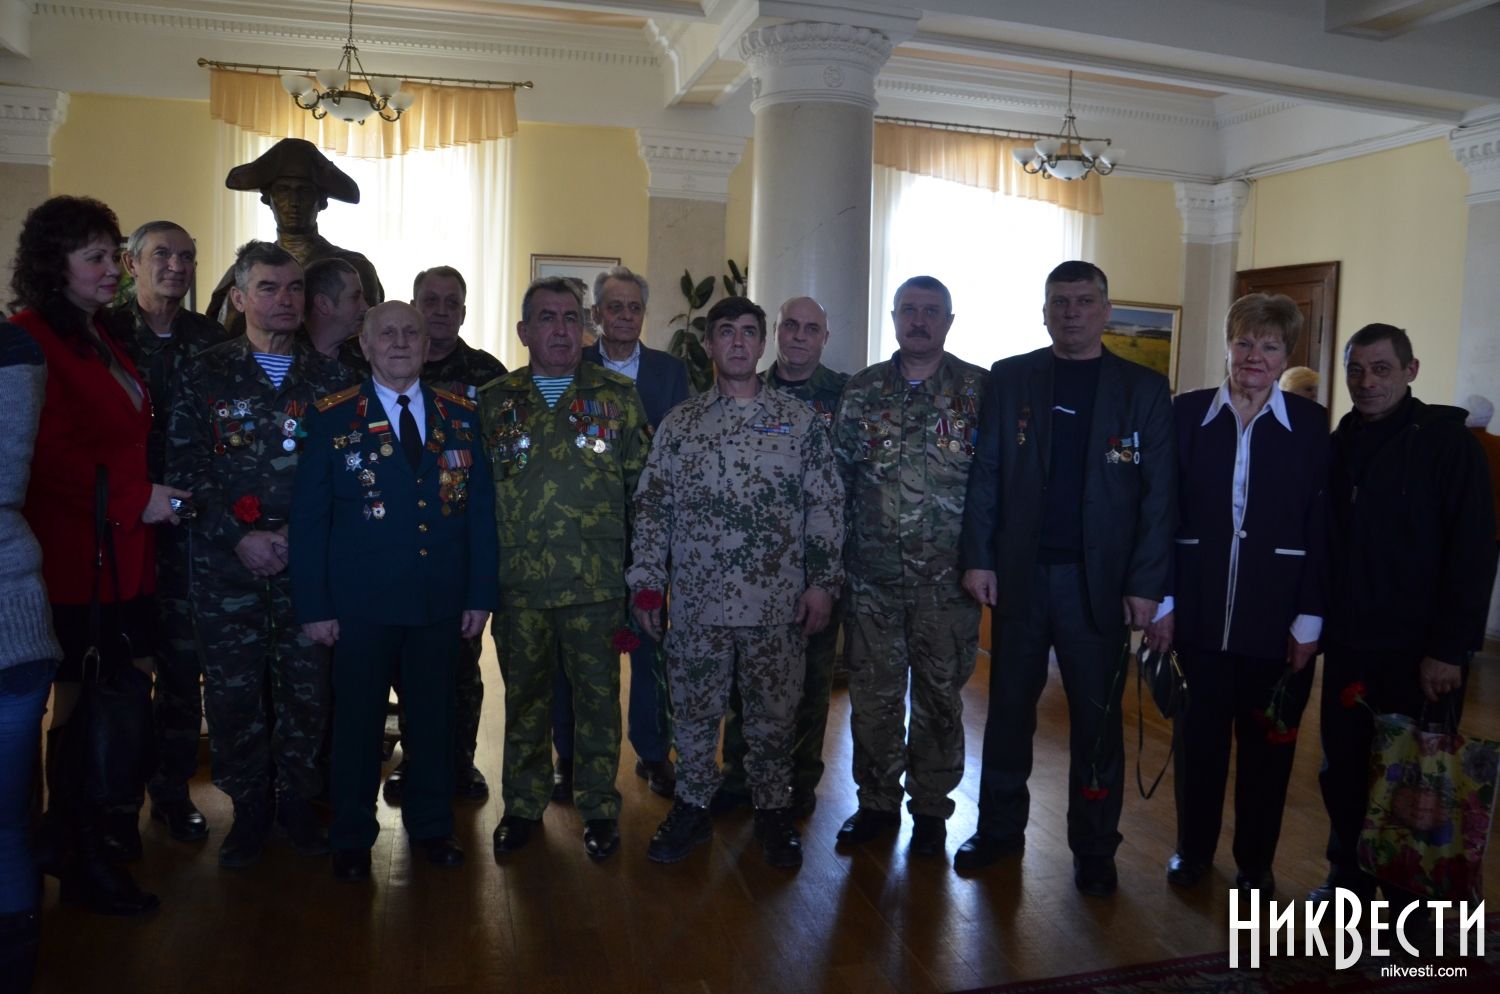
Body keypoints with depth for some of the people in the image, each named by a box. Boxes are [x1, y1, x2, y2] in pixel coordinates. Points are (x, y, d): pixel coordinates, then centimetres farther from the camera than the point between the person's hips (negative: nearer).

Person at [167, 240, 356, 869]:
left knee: (307, 686, 5)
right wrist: (241, 536, -9)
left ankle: (297, 800, 23)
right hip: (227, 562, 0)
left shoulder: (331, 377, 7)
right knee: (233, 691, 4)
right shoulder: (205, 375, 5)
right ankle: (249, 806, 22)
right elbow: (183, 469, 0)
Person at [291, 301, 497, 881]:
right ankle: (352, 837, 28)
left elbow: (480, 510, 5)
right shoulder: (333, 419, -2)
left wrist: (480, 594, 1)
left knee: (433, 715, 13)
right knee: (358, 719, 10)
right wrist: (313, 605, -7)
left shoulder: (461, 416, 5)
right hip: (361, 604, -2)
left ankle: (430, 824, 32)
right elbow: (308, 518, -2)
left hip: (441, 603, 2)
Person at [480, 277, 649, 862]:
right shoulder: (494, 401, 6)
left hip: (597, 580, -1)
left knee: (598, 697, 8)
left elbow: (643, 485, 5)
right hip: (519, 583, 1)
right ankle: (523, 807, 30)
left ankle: (599, 808, 25)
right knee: (524, 697, 13)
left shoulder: (617, 397, 3)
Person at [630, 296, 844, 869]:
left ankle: (773, 810, 30)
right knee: (693, 712, 12)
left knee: (774, 713, 11)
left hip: (778, 605, -1)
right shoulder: (679, 423, 5)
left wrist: (823, 582, -3)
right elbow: (652, 507, 5)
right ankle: (692, 808, 31)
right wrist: (647, 581, 0)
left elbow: (826, 506, 2)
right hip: (696, 602, 1)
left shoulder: (799, 420, 3)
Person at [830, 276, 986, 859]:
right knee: (872, 695, 9)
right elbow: (838, 478, 8)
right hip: (872, 574, 2)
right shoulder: (860, 392, 7)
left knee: (940, 695, 10)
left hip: (948, 577, -2)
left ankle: (930, 807, 27)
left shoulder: (982, 390, -1)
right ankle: (877, 802, 27)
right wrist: (835, 559, 4)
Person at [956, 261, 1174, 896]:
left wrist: (1146, 585, -7)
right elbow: (986, 475, 3)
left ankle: (1094, 848, 22)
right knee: (1009, 707, 11)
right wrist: (978, 558, -4)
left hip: (1100, 581, -1)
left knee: (1097, 718, 7)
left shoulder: (1143, 389, 3)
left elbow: (1158, 494, -1)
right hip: (1019, 574, 1)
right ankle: (999, 829, 26)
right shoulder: (1009, 379, 6)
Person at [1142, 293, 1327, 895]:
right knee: (1197, 737, 11)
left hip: (1276, 618, 0)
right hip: (1199, 613, 1)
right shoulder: (1187, 414, 1)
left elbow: (1321, 527, -2)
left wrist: (1309, 618, -6)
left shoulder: (1311, 425, -1)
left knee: (1267, 744, 11)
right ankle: (1193, 848, 30)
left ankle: (1255, 862, 28)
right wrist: (1161, 601, -3)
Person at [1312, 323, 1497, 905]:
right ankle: (1349, 877, 28)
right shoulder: (1337, 446, 8)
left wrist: (1450, 648, -15)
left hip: (1418, 650, -4)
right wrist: (1314, 624, 6)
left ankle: (1412, 897, 24)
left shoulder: (1446, 440, -7)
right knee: (1343, 771, 10)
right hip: (1347, 644, 4)